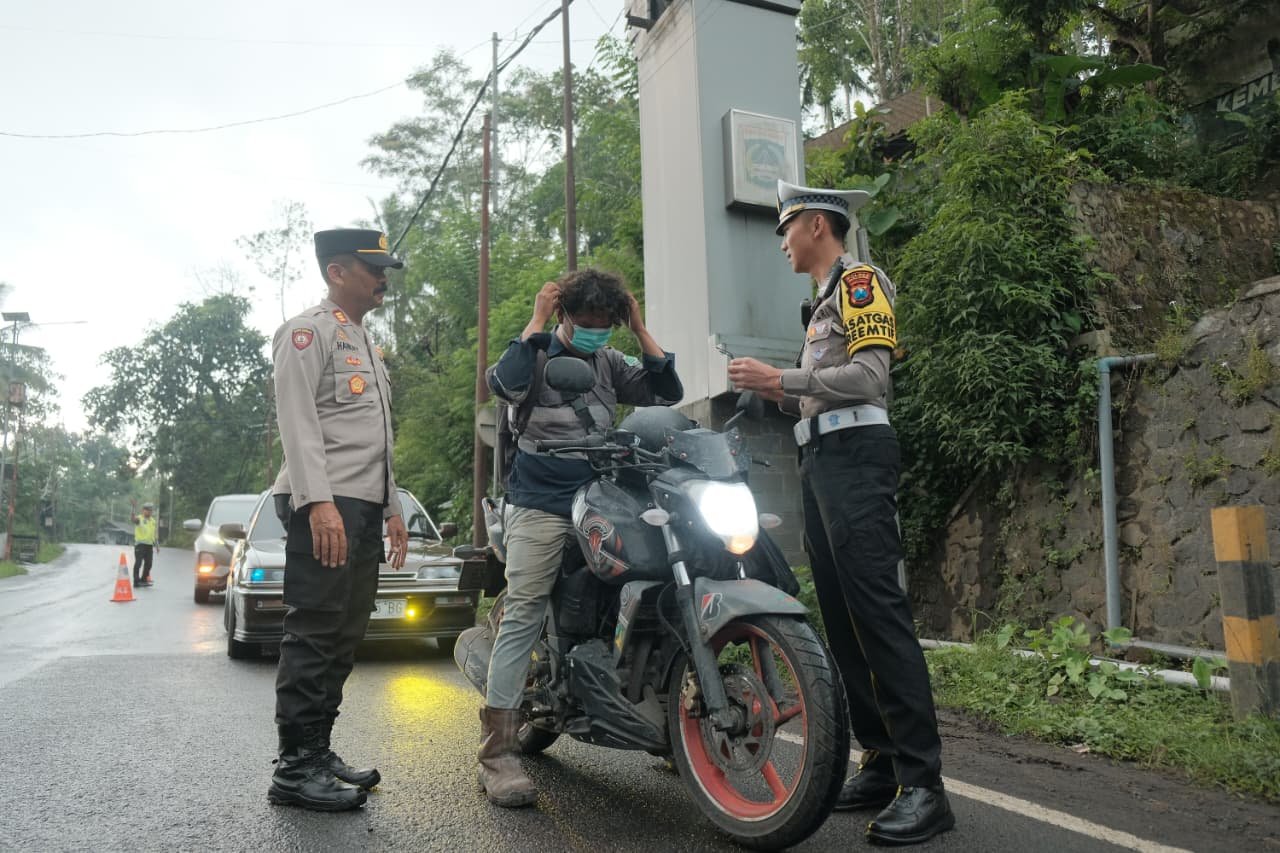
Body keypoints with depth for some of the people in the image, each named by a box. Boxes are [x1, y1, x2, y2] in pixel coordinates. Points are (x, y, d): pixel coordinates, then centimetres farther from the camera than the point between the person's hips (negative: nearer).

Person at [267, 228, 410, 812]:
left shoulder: (368, 346, 25)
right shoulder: (309, 331, -3)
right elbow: (298, 422, -15)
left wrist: (391, 509, 22)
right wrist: (319, 501, -25)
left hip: (363, 507, 9)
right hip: (323, 505, -9)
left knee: (344, 638, 10)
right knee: (315, 635, -9)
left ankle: (318, 752, 19)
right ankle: (295, 768, -3)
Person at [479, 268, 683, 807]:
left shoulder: (610, 363, 16)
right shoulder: (536, 352, 3)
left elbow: (667, 393, 8)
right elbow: (503, 383, -19)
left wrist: (641, 331, 4)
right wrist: (536, 321, -11)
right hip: (539, 505, -5)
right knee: (522, 618, -12)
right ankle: (497, 754, -13)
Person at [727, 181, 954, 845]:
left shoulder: (858, 280, 0)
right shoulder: (826, 298, 27)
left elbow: (870, 376, -15)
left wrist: (781, 377, -14)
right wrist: (780, 395, 13)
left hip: (854, 454, -10)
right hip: (820, 459, 10)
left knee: (876, 611, -15)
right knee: (841, 618, 6)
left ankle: (924, 784, -14)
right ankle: (881, 763, 11)